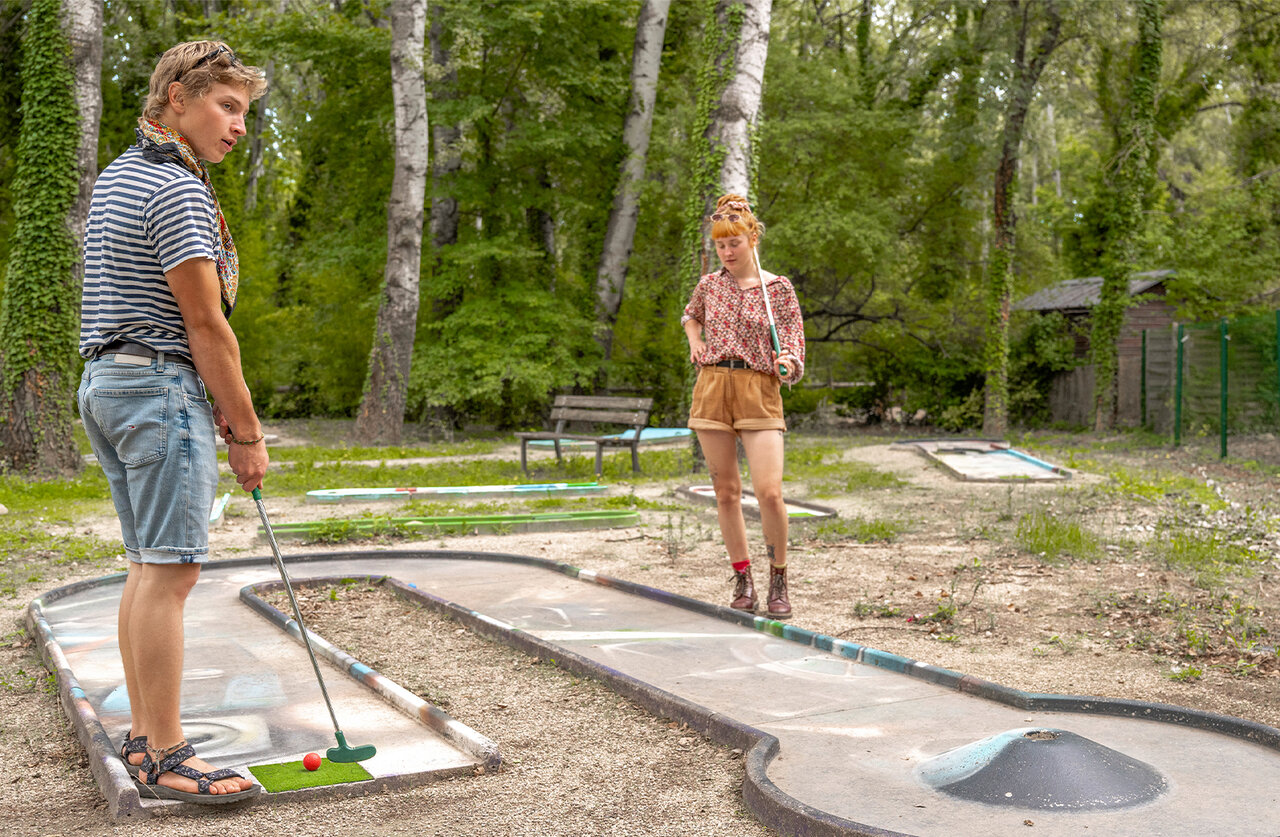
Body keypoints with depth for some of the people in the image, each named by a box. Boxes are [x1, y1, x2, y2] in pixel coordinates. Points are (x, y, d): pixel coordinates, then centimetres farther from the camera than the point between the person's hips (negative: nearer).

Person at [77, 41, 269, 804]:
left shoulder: (115, 176, 18)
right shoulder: (178, 191, -14)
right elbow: (206, 325, -15)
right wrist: (247, 432, -8)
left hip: (106, 381, 10)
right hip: (163, 385, -10)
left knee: (149, 567, 11)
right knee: (171, 569, -10)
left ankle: (143, 735, 16)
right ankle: (165, 756, -7)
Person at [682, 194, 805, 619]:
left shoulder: (778, 289, 2)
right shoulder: (709, 285, 10)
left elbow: (792, 353, 2)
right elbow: (690, 315, 34)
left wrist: (788, 364, -21)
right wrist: (695, 341, 13)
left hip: (759, 392, -3)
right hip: (712, 388, 3)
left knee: (769, 491, -14)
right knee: (726, 491, 5)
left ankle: (778, 582, 3)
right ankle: (742, 579, 15)